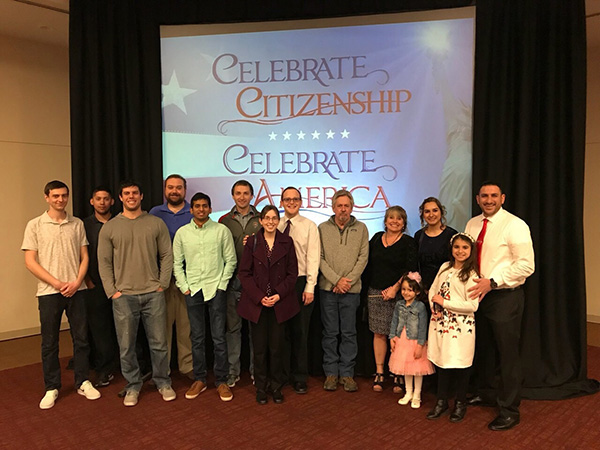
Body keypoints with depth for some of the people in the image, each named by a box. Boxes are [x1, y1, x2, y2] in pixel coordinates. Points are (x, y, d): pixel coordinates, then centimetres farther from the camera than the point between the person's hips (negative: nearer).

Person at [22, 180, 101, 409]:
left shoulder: (77, 224, 6)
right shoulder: (35, 225, 0)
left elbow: (84, 257, 7)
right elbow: (30, 262, -4)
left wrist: (76, 282, -8)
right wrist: (57, 283, -11)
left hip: (76, 290, 2)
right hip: (48, 292, -2)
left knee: (81, 338, 8)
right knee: (49, 342, 7)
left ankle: (82, 382, 22)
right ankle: (52, 388, 21)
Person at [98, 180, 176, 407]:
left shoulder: (156, 223, 4)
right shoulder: (109, 228, 4)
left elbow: (167, 256, 4)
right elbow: (104, 263, 4)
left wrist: (162, 285, -3)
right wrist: (112, 291, -3)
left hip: (153, 294, 0)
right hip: (123, 296, 0)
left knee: (159, 343, 7)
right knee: (126, 346, 8)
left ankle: (163, 382, 25)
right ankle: (132, 386, 25)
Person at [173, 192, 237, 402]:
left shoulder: (222, 230, 0)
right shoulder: (182, 232, 5)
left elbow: (231, 260, 2)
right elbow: (177, 263, 9)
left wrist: (222, 285, -4)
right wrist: (184, 286, 0)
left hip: (215, 289, -2)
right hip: (192, 290, 2)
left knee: (219, 338, 3)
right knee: (197, 338, 10)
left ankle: (221, 381, 15)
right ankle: (199, 380, 23)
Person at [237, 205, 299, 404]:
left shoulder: (287, 242, 3)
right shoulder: (252, 242, 1)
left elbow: (292, 273, 2)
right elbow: (244, 273, -1)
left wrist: (278, 295, -9)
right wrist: (259, 297, -10)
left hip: (280, 303, 0)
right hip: (256, 303, 0)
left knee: (277, 346, 5)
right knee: (259, 347, 5)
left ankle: (276, 385, 22)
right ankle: (261, 386, 20)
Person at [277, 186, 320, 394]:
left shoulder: (309, 226, -1)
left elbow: (313, 258, -5)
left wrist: (309, 287, -10)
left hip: (301, 282, -2)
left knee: (300, 332, 5)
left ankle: (300, 377, 18)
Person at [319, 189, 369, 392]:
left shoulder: (361, 228, 5)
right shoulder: (323, 228, 3)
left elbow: (363, 257, 1)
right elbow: (319, 258, -1)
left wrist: (349, 280, -9)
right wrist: (336, 280, -9)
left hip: (351, 289, 0)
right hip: (328, 288, 0)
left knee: (349, 333, 6)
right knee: (330, 333, 7)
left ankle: (347, 373, 18)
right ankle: (331, 373, 19)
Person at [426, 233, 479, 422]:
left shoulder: (471, 274, -10)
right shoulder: (445, 267, 8)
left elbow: (472, 305, -17)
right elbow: (432, 290, 15)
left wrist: (445, 302, -14)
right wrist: (434, 307, -3)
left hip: (460, 326, -5)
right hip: (440, 323, 5)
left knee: (460, 364, 4)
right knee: (441, 362, 13)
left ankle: (460, 403, 26)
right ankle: (442, 401, 29)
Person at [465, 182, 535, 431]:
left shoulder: (515, 225, -12)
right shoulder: (472, 224, 8)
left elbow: (526, 265, -17)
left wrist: (492, 282, -22)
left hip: (505, 296, -6)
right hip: (479, 295, 6)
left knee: (507, 353, 2)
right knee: (482, 348, 19)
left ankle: (510, 410, 17)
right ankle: (483, 393, 39)